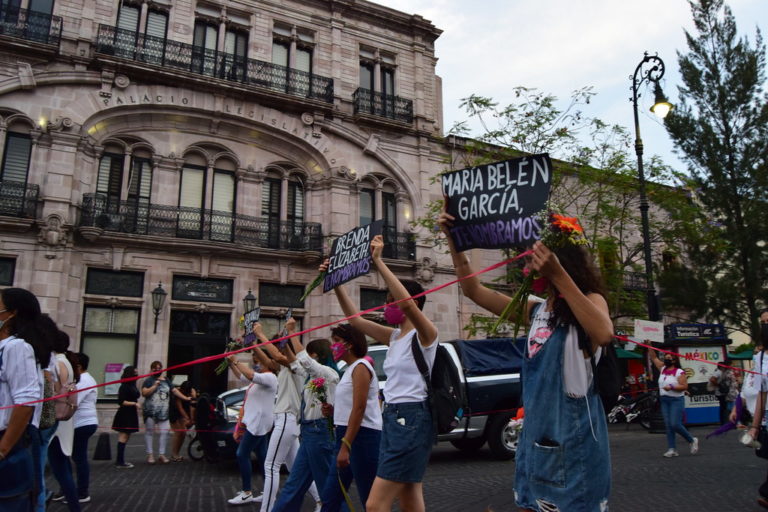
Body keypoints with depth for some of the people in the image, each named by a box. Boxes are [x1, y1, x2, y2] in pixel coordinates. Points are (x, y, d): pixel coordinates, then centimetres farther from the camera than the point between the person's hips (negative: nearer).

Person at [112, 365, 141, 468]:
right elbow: (121, 402, -18)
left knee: (125, 437, 12)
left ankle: (120, 461, 19)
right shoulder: (124, 386, -14)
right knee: (123, 437, -7)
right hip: (125, 415, -9)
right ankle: (120, 462, -4)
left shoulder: (132, 386, 12)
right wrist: (134, 404, -20)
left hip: (131, 414, 9)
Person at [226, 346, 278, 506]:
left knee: (242, 454, -9)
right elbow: (241, 376, 28)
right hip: (254, 422, 10)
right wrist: (231, 363, 14)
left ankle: (246, 493, -4)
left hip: (258, 422, -10)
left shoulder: (270, 377, -15)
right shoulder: (260, 377, 17)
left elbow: (250, 375, -33)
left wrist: (237, 361, -22)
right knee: (262, 456, 11)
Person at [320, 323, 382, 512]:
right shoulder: (351, 368, 19)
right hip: (348, 434, 10)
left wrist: (345, 446, -23)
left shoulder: (360, 367, -10)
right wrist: (332, 409, 4)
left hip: (361, 436, -10)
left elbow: (359, 408, -19)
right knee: (330, 497, 10)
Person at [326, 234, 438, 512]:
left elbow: (408, 302, -31)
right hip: (393, 418, 9)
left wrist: (378, 262, -31)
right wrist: (336, 283, 6)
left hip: (412, 420, -9)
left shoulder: (425, 334, -11)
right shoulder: (394, 336, 12)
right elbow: (355, 319, 15)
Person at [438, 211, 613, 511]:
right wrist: (453, 239, 4)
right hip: (536, 433, 6)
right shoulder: (535, 310, 8)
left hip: (575, 433, -6)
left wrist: (558, 275, -32)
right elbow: (473, 290, 10)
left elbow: (604, 335, -31)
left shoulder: (590, 300, -8)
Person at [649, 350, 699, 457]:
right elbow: (654, 358, 13)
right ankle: (672, 449, 3)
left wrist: (671, 387, -23)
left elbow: (684, 386, -14)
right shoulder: (663, 369, 10)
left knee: (675, 424, -11)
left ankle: (692, 440, 13)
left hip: (676, 400, -6)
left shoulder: (679, 372, -8)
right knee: (668, 425, 2)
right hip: (664, 400, 6)